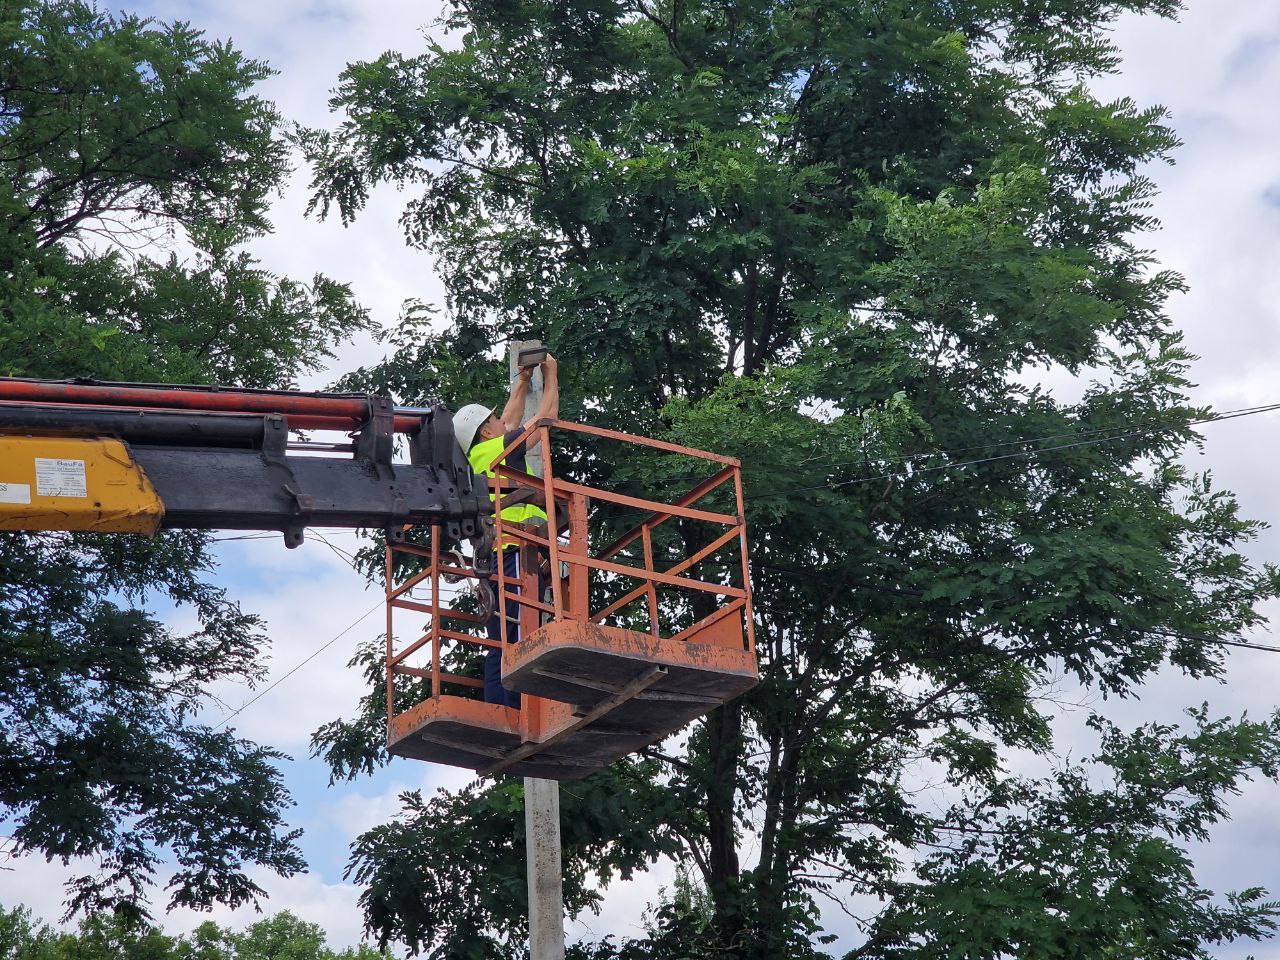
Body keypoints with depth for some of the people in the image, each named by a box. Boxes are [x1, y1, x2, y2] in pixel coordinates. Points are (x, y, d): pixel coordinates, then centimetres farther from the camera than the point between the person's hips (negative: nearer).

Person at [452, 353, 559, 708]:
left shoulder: (480, 459, 22)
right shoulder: (497, 449, 0)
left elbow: (510, 421, 37)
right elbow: (547, 416, 7)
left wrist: (523, 382, 43)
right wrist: (551, 375, 21)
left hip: (495, 559, 9)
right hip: (517, 554, -9)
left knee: (500, 651, 5)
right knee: (518, 643, -16)